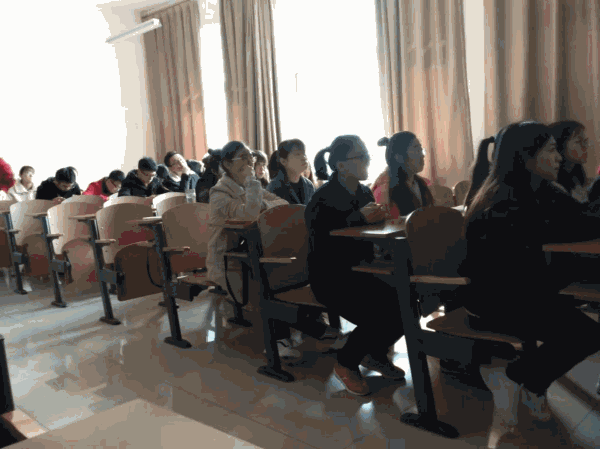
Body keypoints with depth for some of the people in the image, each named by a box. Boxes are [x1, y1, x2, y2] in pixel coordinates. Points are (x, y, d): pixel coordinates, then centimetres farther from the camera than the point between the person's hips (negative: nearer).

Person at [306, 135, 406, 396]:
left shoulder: (364, 193, 8)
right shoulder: (323, 200, -15)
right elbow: (321, 246, -27)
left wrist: (376, 217, -11)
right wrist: (359, 218, -28)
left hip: (361, 272, 7)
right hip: (331, 279, -7)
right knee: (377, 317, -25)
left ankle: (375, 354, 16)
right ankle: (345, 365, 5)